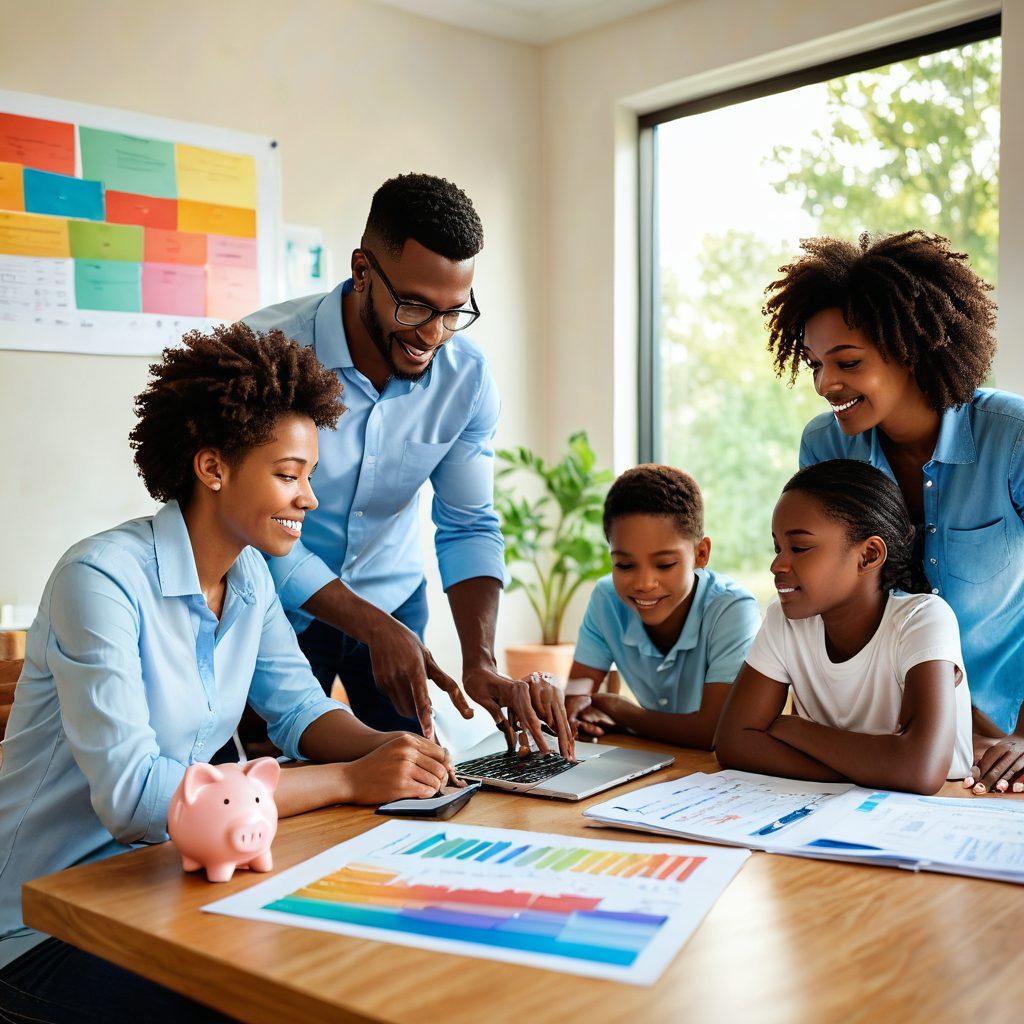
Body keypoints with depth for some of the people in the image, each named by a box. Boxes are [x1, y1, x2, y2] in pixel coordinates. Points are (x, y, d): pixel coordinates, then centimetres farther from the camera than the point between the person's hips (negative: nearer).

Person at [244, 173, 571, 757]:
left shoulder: (468, 376, -14)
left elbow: (469, 526, -9)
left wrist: (482, 662, -23)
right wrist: (375, 629, -29)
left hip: (395, 600, 3)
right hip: (280, 606, -3)